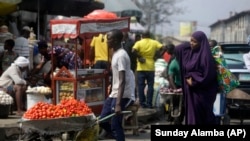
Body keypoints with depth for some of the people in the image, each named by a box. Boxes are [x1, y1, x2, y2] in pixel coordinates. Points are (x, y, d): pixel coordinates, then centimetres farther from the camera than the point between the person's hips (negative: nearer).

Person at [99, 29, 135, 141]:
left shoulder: (121, 56, -18)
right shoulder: (116, 54, 13)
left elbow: (122, 81, -25)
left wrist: (118, 104, -31)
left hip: (123, 96, -10)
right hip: (114, 94, 10)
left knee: (115, 125, -9)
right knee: (103, 121, 11)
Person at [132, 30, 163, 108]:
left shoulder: (139, 43, -3)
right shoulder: (154, 42, 2)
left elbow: (133, 50, -19)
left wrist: (139, 57, -7)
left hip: (141, 68, -1)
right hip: (151, 68, 1)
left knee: (141, 86, 5)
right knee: (150, 86, 6)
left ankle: (142, 103, 5)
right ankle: (149, 103, 3)